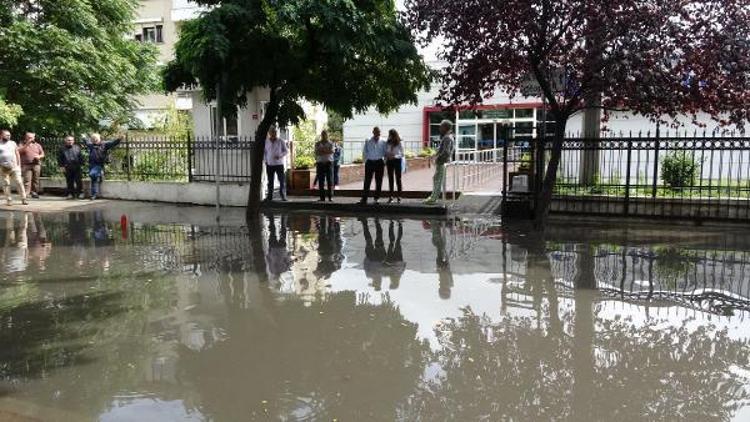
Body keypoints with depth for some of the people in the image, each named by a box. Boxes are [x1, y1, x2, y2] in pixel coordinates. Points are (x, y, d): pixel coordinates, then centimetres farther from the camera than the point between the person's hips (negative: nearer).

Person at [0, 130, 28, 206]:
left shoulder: (13, 143, 12)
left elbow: (17, 154, 14)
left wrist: (19, 165, 7)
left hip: (14, 167, 1)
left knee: (19, 182, -5)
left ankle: (23, 199, -4)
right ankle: (9, 200, 6)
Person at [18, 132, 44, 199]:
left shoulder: (37, 145, 18)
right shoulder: (23, 145, 10)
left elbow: (42, 154, 17)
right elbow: (19, 151, -8)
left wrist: (39, 156, -6)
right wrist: (27, 144, -14)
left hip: (36, 165, 3)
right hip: (26, 165, -3)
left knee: (35, 179, 2)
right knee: (27, 180, -12)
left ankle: (35, 192, 8)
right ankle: (26, 193, -16)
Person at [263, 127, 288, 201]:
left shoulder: (281, 141, -1)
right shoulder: (266, 141, 4)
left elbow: (286, 151, 2)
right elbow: (264, 151, 15)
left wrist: (280, 156, -14)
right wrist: (265, 160, 4)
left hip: (279, 164, -2)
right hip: (269, 164, 2)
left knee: (282, 180, -4)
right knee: (270, 181, 7)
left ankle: (283, 195, 4)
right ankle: (269, 196, 14)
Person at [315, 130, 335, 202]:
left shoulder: (330, 143, 9)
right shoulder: (317, 143, 14)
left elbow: (331, 151, -9)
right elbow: (316, 153, -1)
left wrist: (321, 151, -10)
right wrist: (326, 151, -9)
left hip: (329, 162, -2)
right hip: (320, 163, 2)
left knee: (330, 180, -6)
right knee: (321, 181, -1)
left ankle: (330, 197, -4)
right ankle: (322, 197, 2)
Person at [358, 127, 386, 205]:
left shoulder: (383, 142, 3)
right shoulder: (368, 141, 5)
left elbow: (385, 152, 7)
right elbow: (364, 152, 10)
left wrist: (384, 162, 1)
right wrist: (365, 161, 3)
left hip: (379, 163, 1)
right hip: (370, 162, 0)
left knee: (379, 181, 5)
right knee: (367, 181, -4)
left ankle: (376, 198, 14)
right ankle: (364, 199, -3)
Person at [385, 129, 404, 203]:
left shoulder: (399, 143, -5)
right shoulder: (387, 143, 6)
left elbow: (402, 154, -4)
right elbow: (386, 153, 13)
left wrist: (395, 156, -18)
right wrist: (386, 160, -3)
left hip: (397, 161, -4)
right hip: (389, 161, 4)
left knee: (398, 179, 0)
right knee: (390, 179, 5)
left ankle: (399, 197, 4)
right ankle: (390, 196, 9)